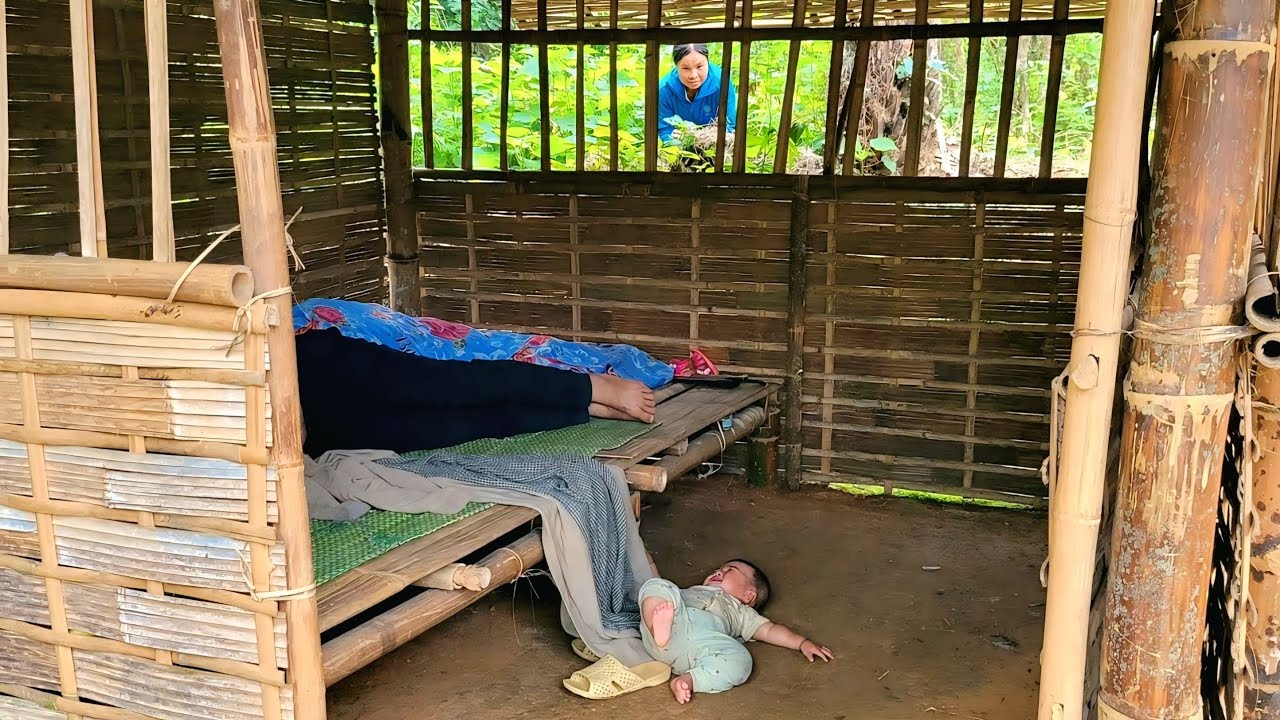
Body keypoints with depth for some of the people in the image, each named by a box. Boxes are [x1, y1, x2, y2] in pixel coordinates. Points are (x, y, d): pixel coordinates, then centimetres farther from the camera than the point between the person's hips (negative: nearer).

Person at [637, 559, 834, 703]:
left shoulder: (740, 612, 38)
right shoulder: (691, 590, 47)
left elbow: (770, 630, 25)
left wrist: (803, 642, 15)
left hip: (707, 637, -1)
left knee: (739, 659, -29)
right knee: (657, 585, -23)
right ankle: (660, 631, -51)